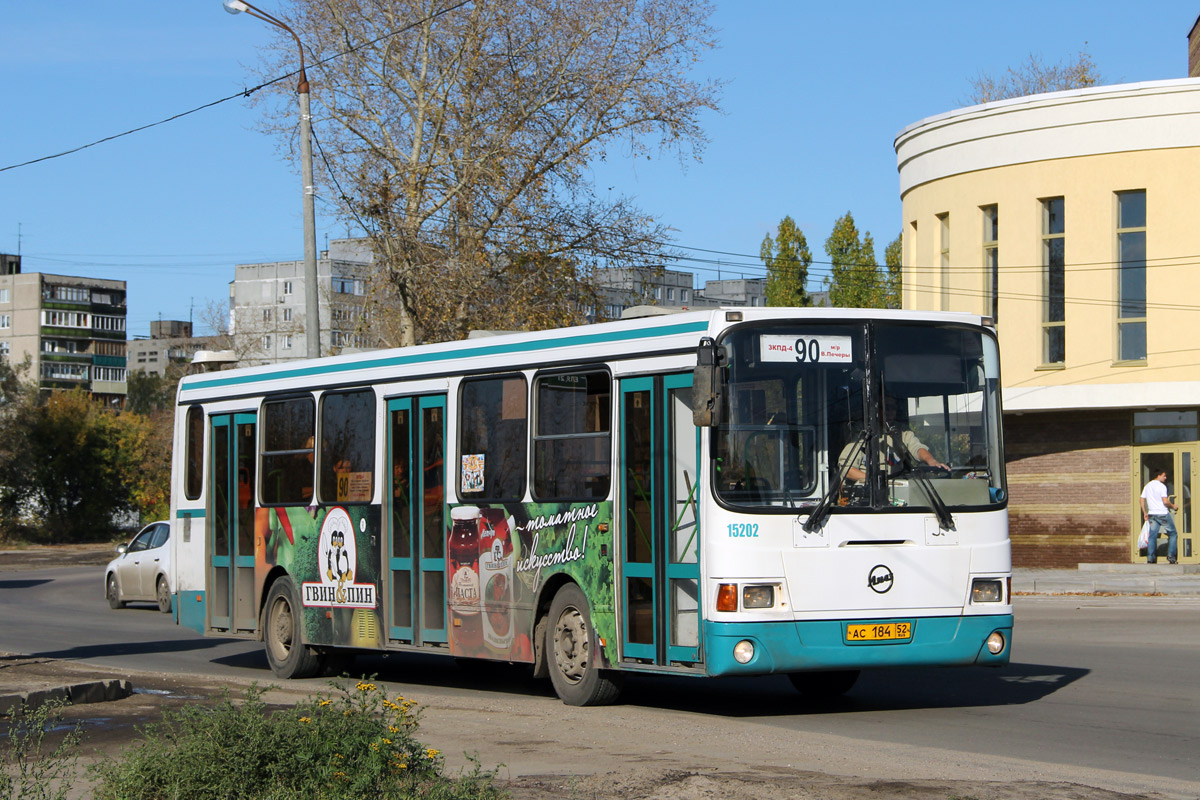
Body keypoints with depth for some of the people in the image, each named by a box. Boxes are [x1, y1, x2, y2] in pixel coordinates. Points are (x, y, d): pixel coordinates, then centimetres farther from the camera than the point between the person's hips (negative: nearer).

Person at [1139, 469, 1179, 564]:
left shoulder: (1147, 486, 11)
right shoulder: (1161, 486, -10)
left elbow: (1141, 500, 11)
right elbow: (1165, 501, -17)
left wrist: (1145, 513, 16)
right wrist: (1173, 506, 0)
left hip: (1152, 514, 6)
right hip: (1163, 514, -6)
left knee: (1152, 535, 5)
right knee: (1173, 534, 6)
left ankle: (1150, 558, -2)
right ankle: (1171, 556, -1)